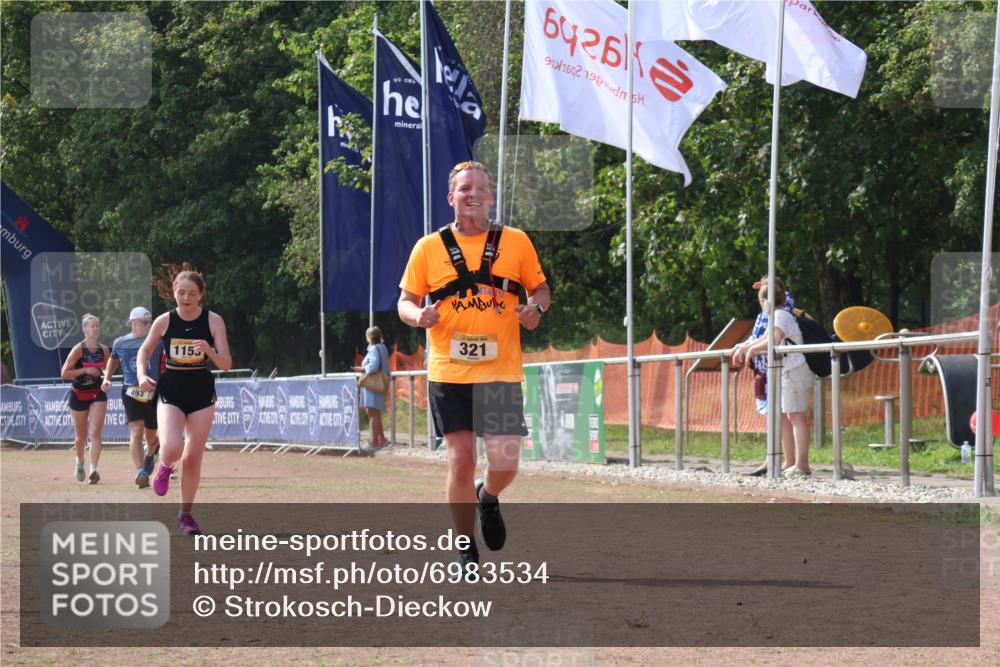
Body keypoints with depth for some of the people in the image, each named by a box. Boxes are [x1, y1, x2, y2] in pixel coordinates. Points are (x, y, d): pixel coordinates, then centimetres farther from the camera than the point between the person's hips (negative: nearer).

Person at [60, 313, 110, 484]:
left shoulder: (104, 350, -1)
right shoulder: (78, 350, -14)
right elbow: (64, 374, -17)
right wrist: (85, 370, -25)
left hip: (98, 395, 2)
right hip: (79, 395, -2)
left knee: (95, 433, -14)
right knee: (81, 436, 11)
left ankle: (94, 469, -20)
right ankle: (80, 462, 39)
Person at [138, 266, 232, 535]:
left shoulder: (213, 321, -7)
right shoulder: (164, 321, -5)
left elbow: (226, 364, -8)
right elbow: (145, 350, 12)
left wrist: (209, 352, -28)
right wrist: (143, 374, -7)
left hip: (202, 394, 1)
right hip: (171, 393, -1)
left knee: (193, 458, 4)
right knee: (171, 449, -23)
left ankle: (186, 515, 20)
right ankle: (164, 467, 16)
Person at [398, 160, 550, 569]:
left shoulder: (516, 242, 7)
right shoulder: (429, 247, 5)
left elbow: (540, 288, 16)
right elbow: (405, 301, 9)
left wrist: (536, 308, -7)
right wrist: (418, 315, -14)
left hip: (501, 371, 1)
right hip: (448, 373, -1)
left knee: (505, 463, -6)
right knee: (460, 460, -4)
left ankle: (487, 498, 31)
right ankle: (466, 552, 10)